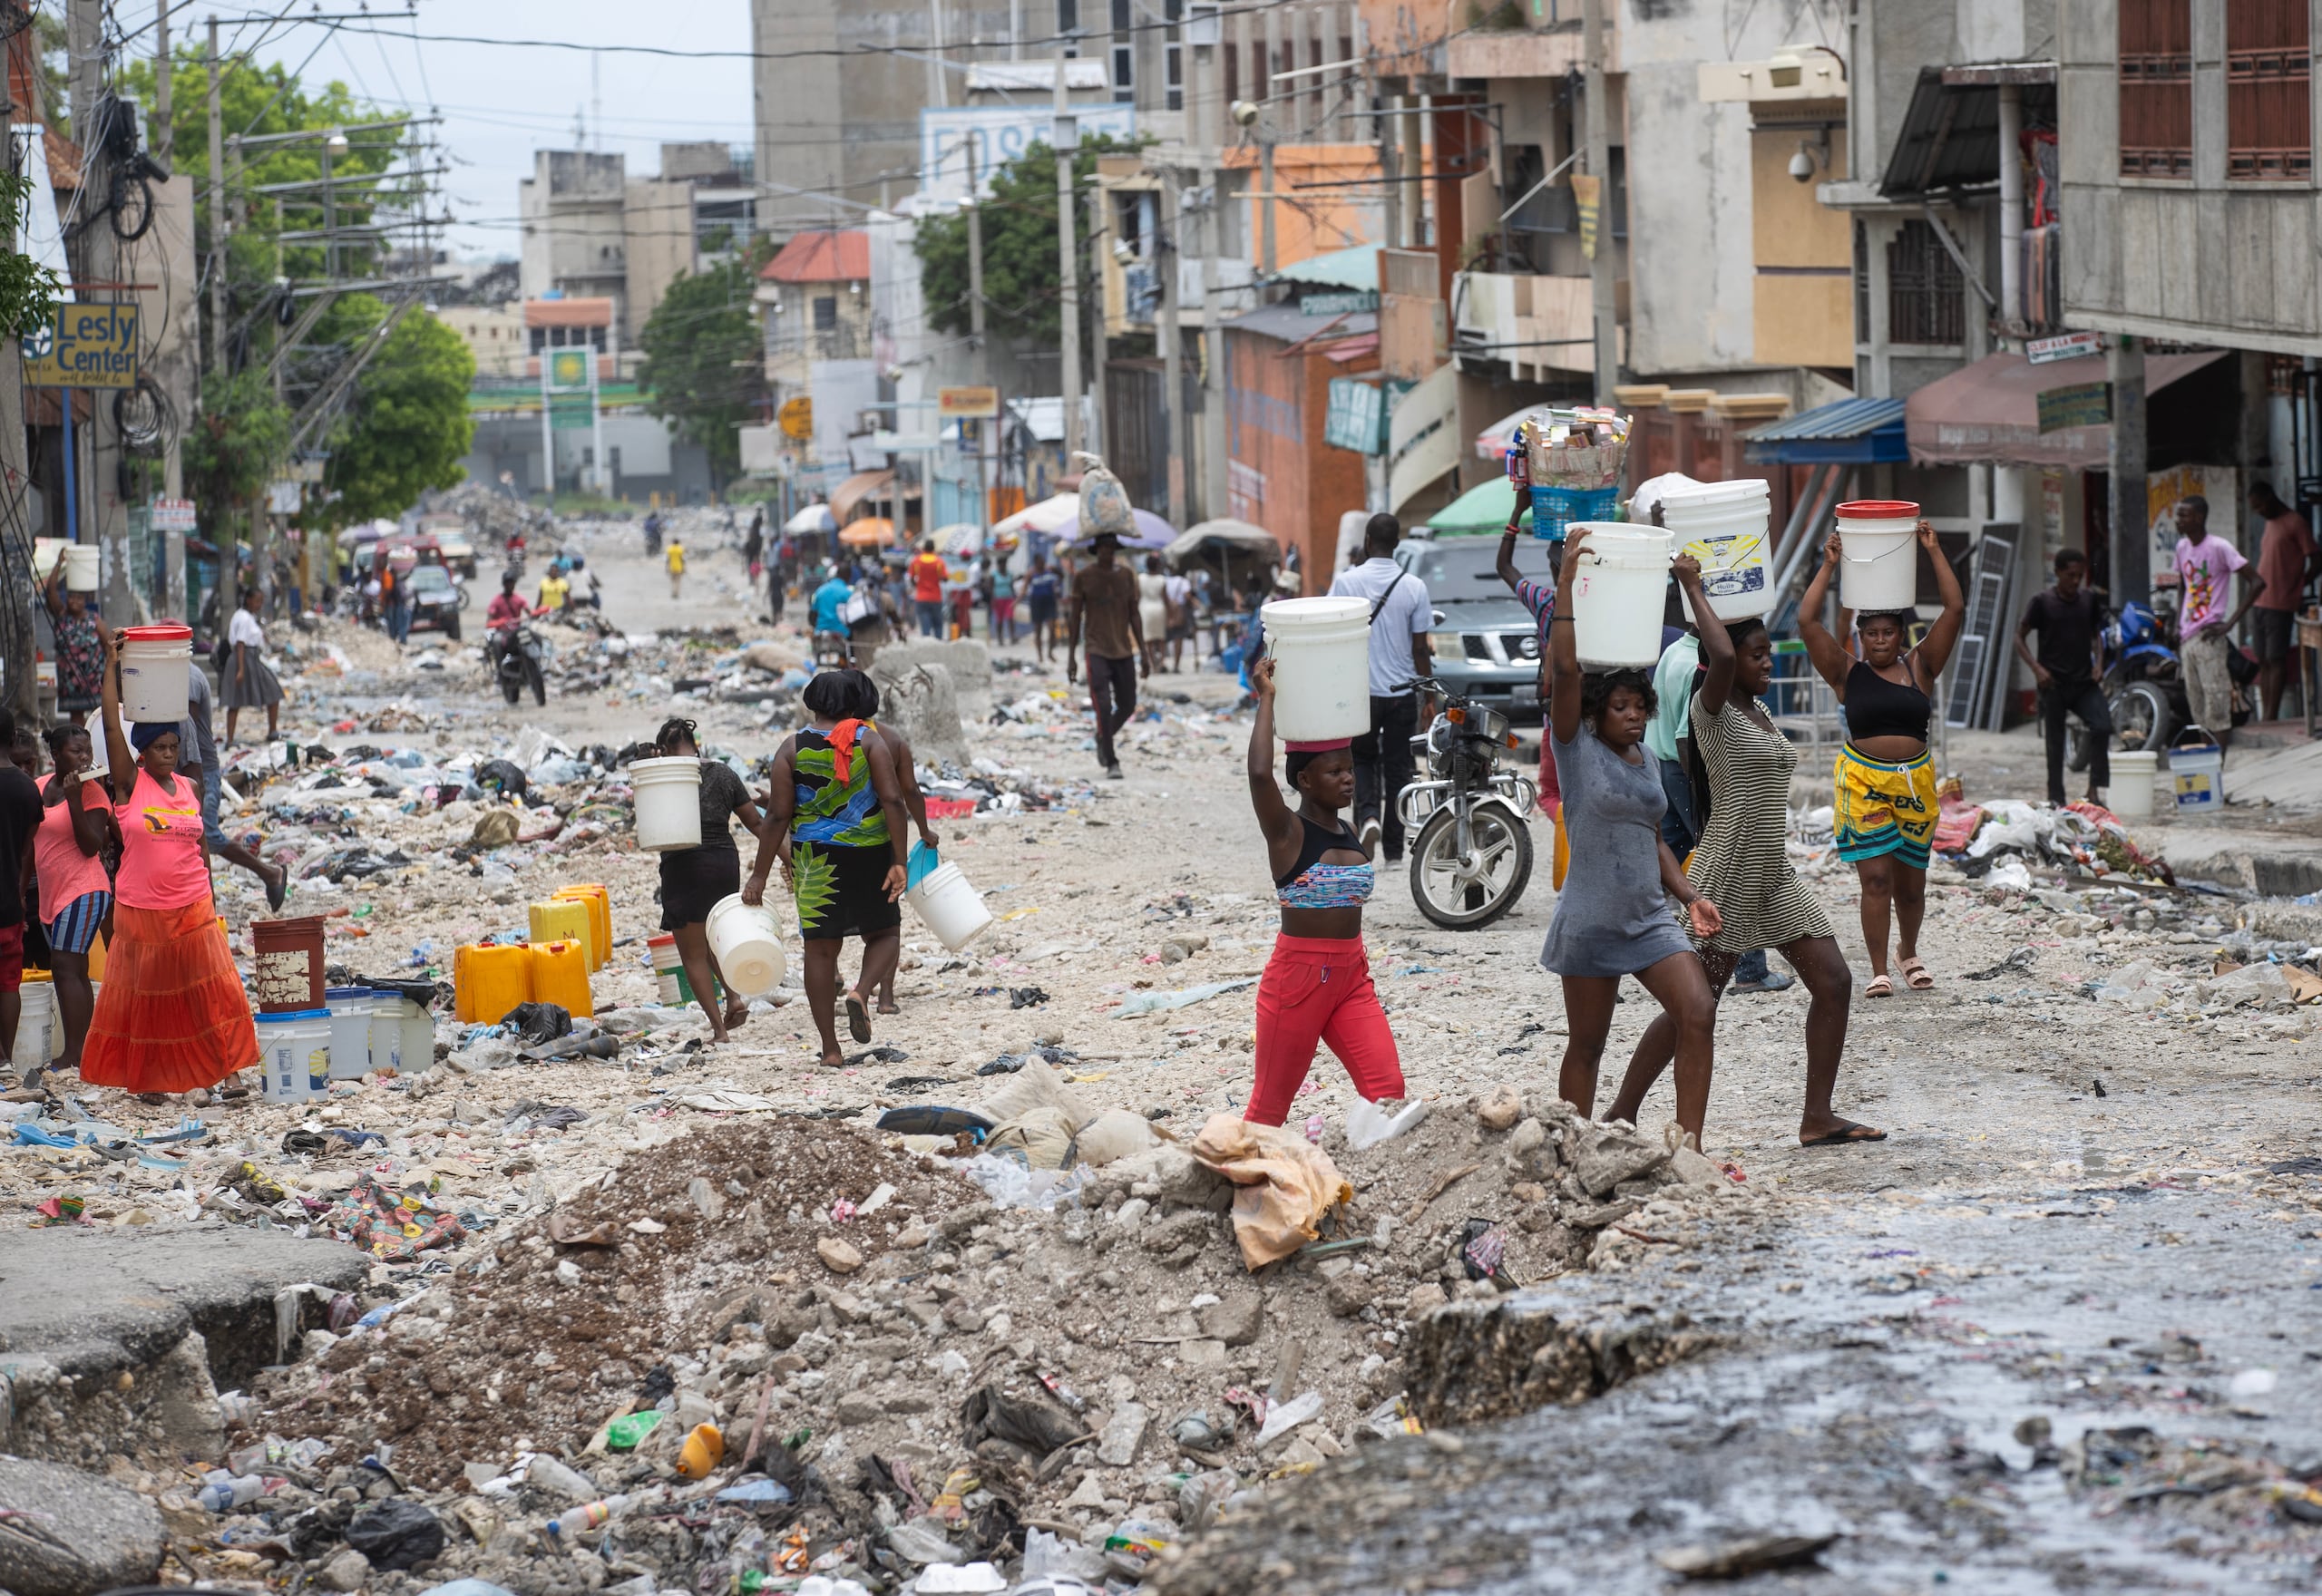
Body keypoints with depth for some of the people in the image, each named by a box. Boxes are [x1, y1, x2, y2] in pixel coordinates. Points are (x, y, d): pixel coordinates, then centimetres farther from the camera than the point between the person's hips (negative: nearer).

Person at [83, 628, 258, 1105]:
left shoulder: (190, 789, 7)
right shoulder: (129, 784, -4)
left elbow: (199, 846, 13)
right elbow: (111, 725, -13)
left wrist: (209, 902, 10)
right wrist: (112, 664, -14)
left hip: (192, 911, 3)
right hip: (140, 912, -3)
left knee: (202, 994, -1)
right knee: (143, 995, 6)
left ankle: (200, 1075, 7)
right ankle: (145, 1077, 17)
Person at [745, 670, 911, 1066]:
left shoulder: (792, 748, 0)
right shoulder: (869, 740, -2)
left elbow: (778, 816, -4)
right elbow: (892, 800, -11)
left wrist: (759, 874, 1)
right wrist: (898, 862, -11)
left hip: (815, 858, 1)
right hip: (868, 854, -1)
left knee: (821, 948, 6)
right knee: (884, 933, 16)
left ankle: (830, 1049, 6)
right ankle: (862, 991, -14)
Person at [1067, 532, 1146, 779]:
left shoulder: (1126, 575, 6)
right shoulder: (1083, 577, -3)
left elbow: (1135, 615, 8)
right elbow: (1075, 617, 2)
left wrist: (1143, 653, 3)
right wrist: (1071, 656, -1)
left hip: (1124, 650, 4)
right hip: (1096, 651, -4)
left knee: (1127, 706, 8)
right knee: (1103, 707, -14)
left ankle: (1103, 738, 37)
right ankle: (1111, 763, -8)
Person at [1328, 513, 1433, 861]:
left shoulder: (1347, 582, -6)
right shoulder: (1414, 587, -4)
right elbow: (1420, 649, -2)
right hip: (1402, 691, 1)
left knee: (1363, 759, 18)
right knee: (1398, 768, 9)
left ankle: (1368, 815, -9)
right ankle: (1394, 850, 10)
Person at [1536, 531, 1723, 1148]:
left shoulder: (1649, 762, 12)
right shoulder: (1578, 748, -6)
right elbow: (1566, 670, -19)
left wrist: (1689, 895, 8)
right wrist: (1567, 585, -25)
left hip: (1651, 917, 5)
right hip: (1591, 922, -5)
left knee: (1697, 1014, -11)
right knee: (1586, 1045, 4)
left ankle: (1688, 1148, -9)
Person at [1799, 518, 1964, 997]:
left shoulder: (1919, 668, 6)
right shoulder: (1848, 674, 2)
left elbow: (1955, 610, -1)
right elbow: (1808, 621, -6)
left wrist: (1934, 553, -3)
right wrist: (1829, 566, -5)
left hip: (1915, 783, 2)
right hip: (1862, 782, -2)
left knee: (1911, 881, 12)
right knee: (1875, 877, -8)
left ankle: (1908, 951, 37)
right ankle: (1879, 970, -2)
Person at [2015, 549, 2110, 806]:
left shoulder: (2089, 599, 7)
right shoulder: (2042, 601, -5)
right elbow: (2020, 637, -1)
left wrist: (2098, 662, 3)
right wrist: (2036, 668, -14)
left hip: (2084, 680, 3)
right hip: (2054, 683, -3)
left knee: (2102, 727, -15)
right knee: (2055, 741, 2)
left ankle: (2094, 789, -7)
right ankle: (2056, 798, 11)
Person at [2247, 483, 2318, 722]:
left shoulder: (2295, 523, -7)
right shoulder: (2270, 524, 19)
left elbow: (2317, 562, -9)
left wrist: (2295, 588, -4)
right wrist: (2255, 595, 13)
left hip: (2280, 605, -8)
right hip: (2260, 603, 8)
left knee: (2276, 660, -8)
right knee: (2263, 662, 8)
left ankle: (2271, 717, -8)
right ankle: (2265, 715, 10)